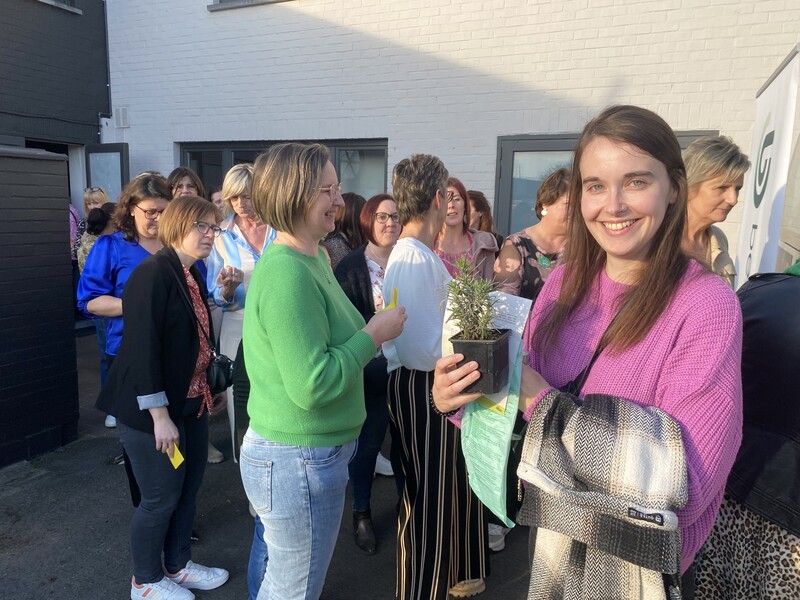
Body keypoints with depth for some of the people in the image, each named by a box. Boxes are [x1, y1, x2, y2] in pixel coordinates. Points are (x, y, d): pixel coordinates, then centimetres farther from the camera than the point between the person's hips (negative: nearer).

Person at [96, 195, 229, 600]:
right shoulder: (152, 274, -19)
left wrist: (210, 386, 16)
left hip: (192, 402, 8)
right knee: (161, 498, 6)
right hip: (153, 408, -8)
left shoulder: (193, 275, 9)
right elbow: (142, 348, -23)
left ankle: (177, 565, 37)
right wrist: (159, 415, -23)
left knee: (189, 489, 18)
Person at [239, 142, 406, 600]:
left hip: (306, 454, 9)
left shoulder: (312, 258, 7)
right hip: (299, 463, -9)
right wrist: (375, 333, -18)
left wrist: (371, 333, 2)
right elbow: (312, 385, -28)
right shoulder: (289, 274, -25)